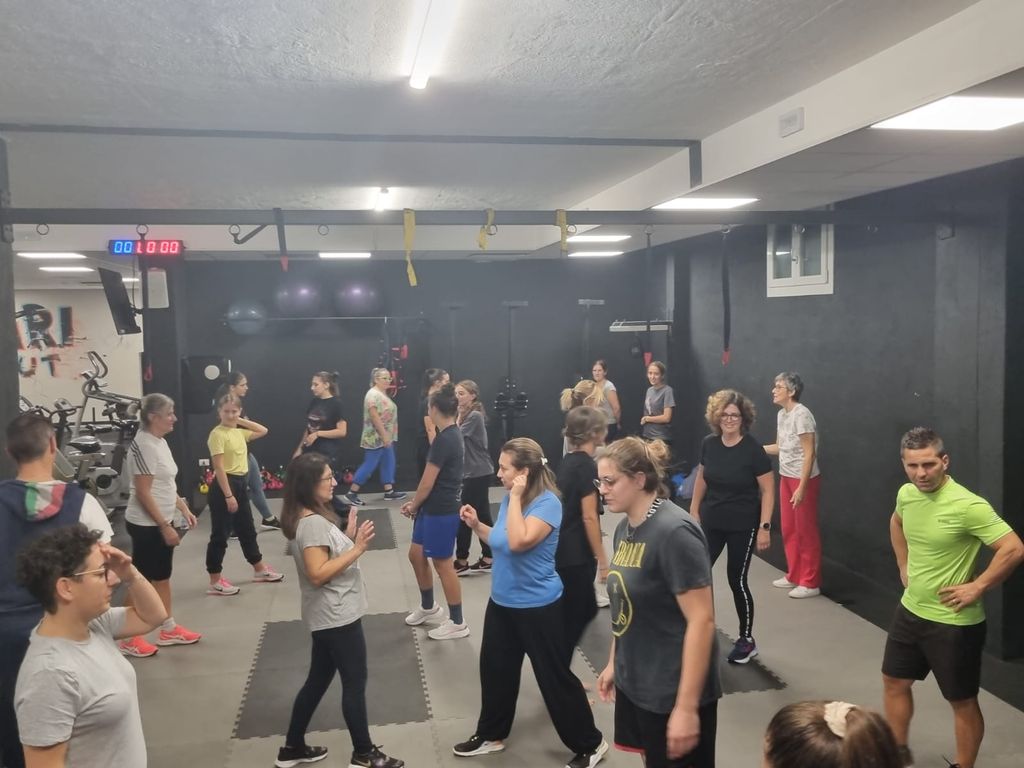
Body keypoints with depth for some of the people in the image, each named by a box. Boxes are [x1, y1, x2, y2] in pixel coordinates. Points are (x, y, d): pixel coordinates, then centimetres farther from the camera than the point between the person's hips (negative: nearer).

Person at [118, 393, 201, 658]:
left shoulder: (161, 442, 9)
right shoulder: (144, 445, -20)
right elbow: (143, 494, -22)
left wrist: (184, 510, 13)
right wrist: (165, 526, -21)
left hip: (163, 521, 9)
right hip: (147, 524, -9)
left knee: (162, 576, 17)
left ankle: (168, 630, 27)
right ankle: (129, 639, 12)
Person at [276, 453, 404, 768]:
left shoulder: (311, 517, 7)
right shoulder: (313, 523, -23)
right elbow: (318, 574, -27)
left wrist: (348, 536, 3)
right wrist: (358, 548, -27)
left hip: (329, 615, 10)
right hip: (337, 616, -10)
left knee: (318, 679, 19)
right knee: (355, 683, 4)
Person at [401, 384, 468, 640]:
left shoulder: (444, 440, -22)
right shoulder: (452, 434, 8)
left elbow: (428, 482, -18)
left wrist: (414, 505, -1)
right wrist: (417, 503, 11)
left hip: (442, 511, -10)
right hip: (432, 508, 10)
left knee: (443, 564, 1)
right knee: (416, 555, 19)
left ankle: (458, 623, 14)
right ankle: (428, 607, 37)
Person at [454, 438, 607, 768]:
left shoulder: (548, 502, -21)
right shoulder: (510, 499, 3)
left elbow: (519, 542, -35)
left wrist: (516, 498, -28)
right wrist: (477, 525, 2)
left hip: (538, 607, -8)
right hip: (502, 602, 8)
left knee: (555, 677, 3)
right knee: (495, 669, 19)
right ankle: (490, 735, 39)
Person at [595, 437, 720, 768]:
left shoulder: (674, 532, -22)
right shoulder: (625, 527, 3)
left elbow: (702, 620, -23)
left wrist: (686, 707, -23)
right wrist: (613, 663, 18)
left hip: (672, 693, -8)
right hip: (633, 683, 8)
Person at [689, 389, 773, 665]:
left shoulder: (753, 449, -16)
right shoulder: (709, 444, -3)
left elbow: (768, 490, -12)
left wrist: (765, 527, -15)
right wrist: (694, 509, 13)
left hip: (743, 526, -4)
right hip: (711, 522, 4)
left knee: (737, 580, 5)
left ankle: (747, 640, 24)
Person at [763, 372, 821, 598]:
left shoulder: (801, 415, -20)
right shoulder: (782, 414, 7)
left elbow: (809, 453, -21)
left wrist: (801, 487, -22)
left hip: (804, 480, -8)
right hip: (786, 478, 8)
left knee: (806, 531, 2)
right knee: (789, 529, 15)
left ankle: (810, 583, 13)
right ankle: (793, 576, 29)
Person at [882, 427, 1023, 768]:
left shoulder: (967, 506, -25)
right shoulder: (906, 494, -2)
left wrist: (977, 587, -20)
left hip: (953, 622, -7)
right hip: (911, 611, 8)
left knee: (962, 702, 10)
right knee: (894, 681, 20)